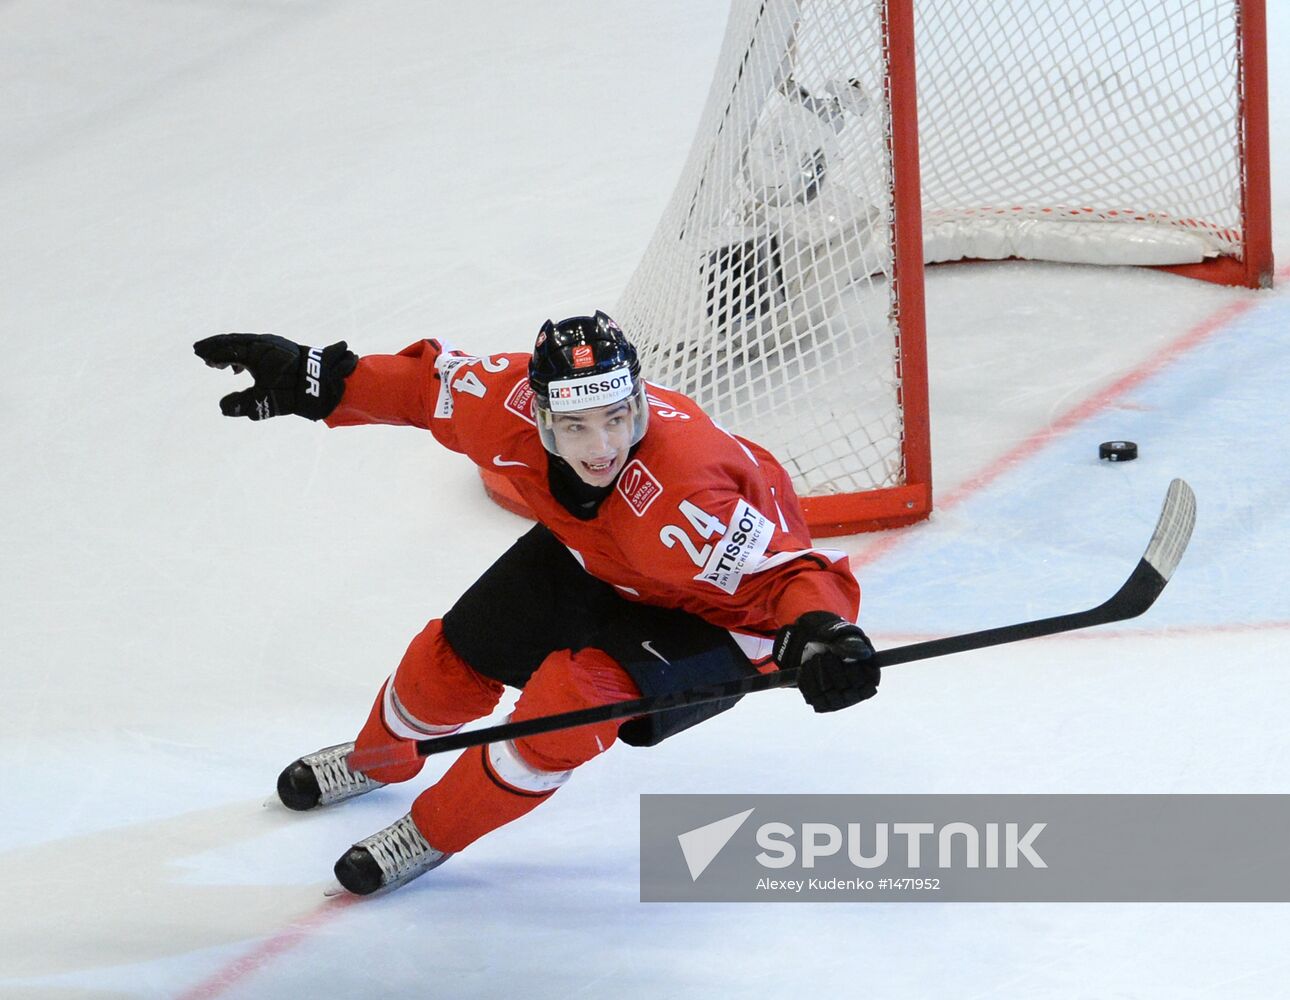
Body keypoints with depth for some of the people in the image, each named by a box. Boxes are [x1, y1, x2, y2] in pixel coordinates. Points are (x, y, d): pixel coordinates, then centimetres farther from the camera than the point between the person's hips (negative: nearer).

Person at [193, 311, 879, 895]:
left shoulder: (685, 493, -45)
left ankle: (434, 832, 1)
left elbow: (787, 572, -41)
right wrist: (311, 380, -5)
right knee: (456, 656, 11)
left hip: (709, 610, -6)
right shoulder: (512, 405, -29)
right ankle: (379, 758, 48)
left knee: (577, 696, -25)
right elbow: (430, 382, -9)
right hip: (591, 557, 6)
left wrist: (819, 633, -61)